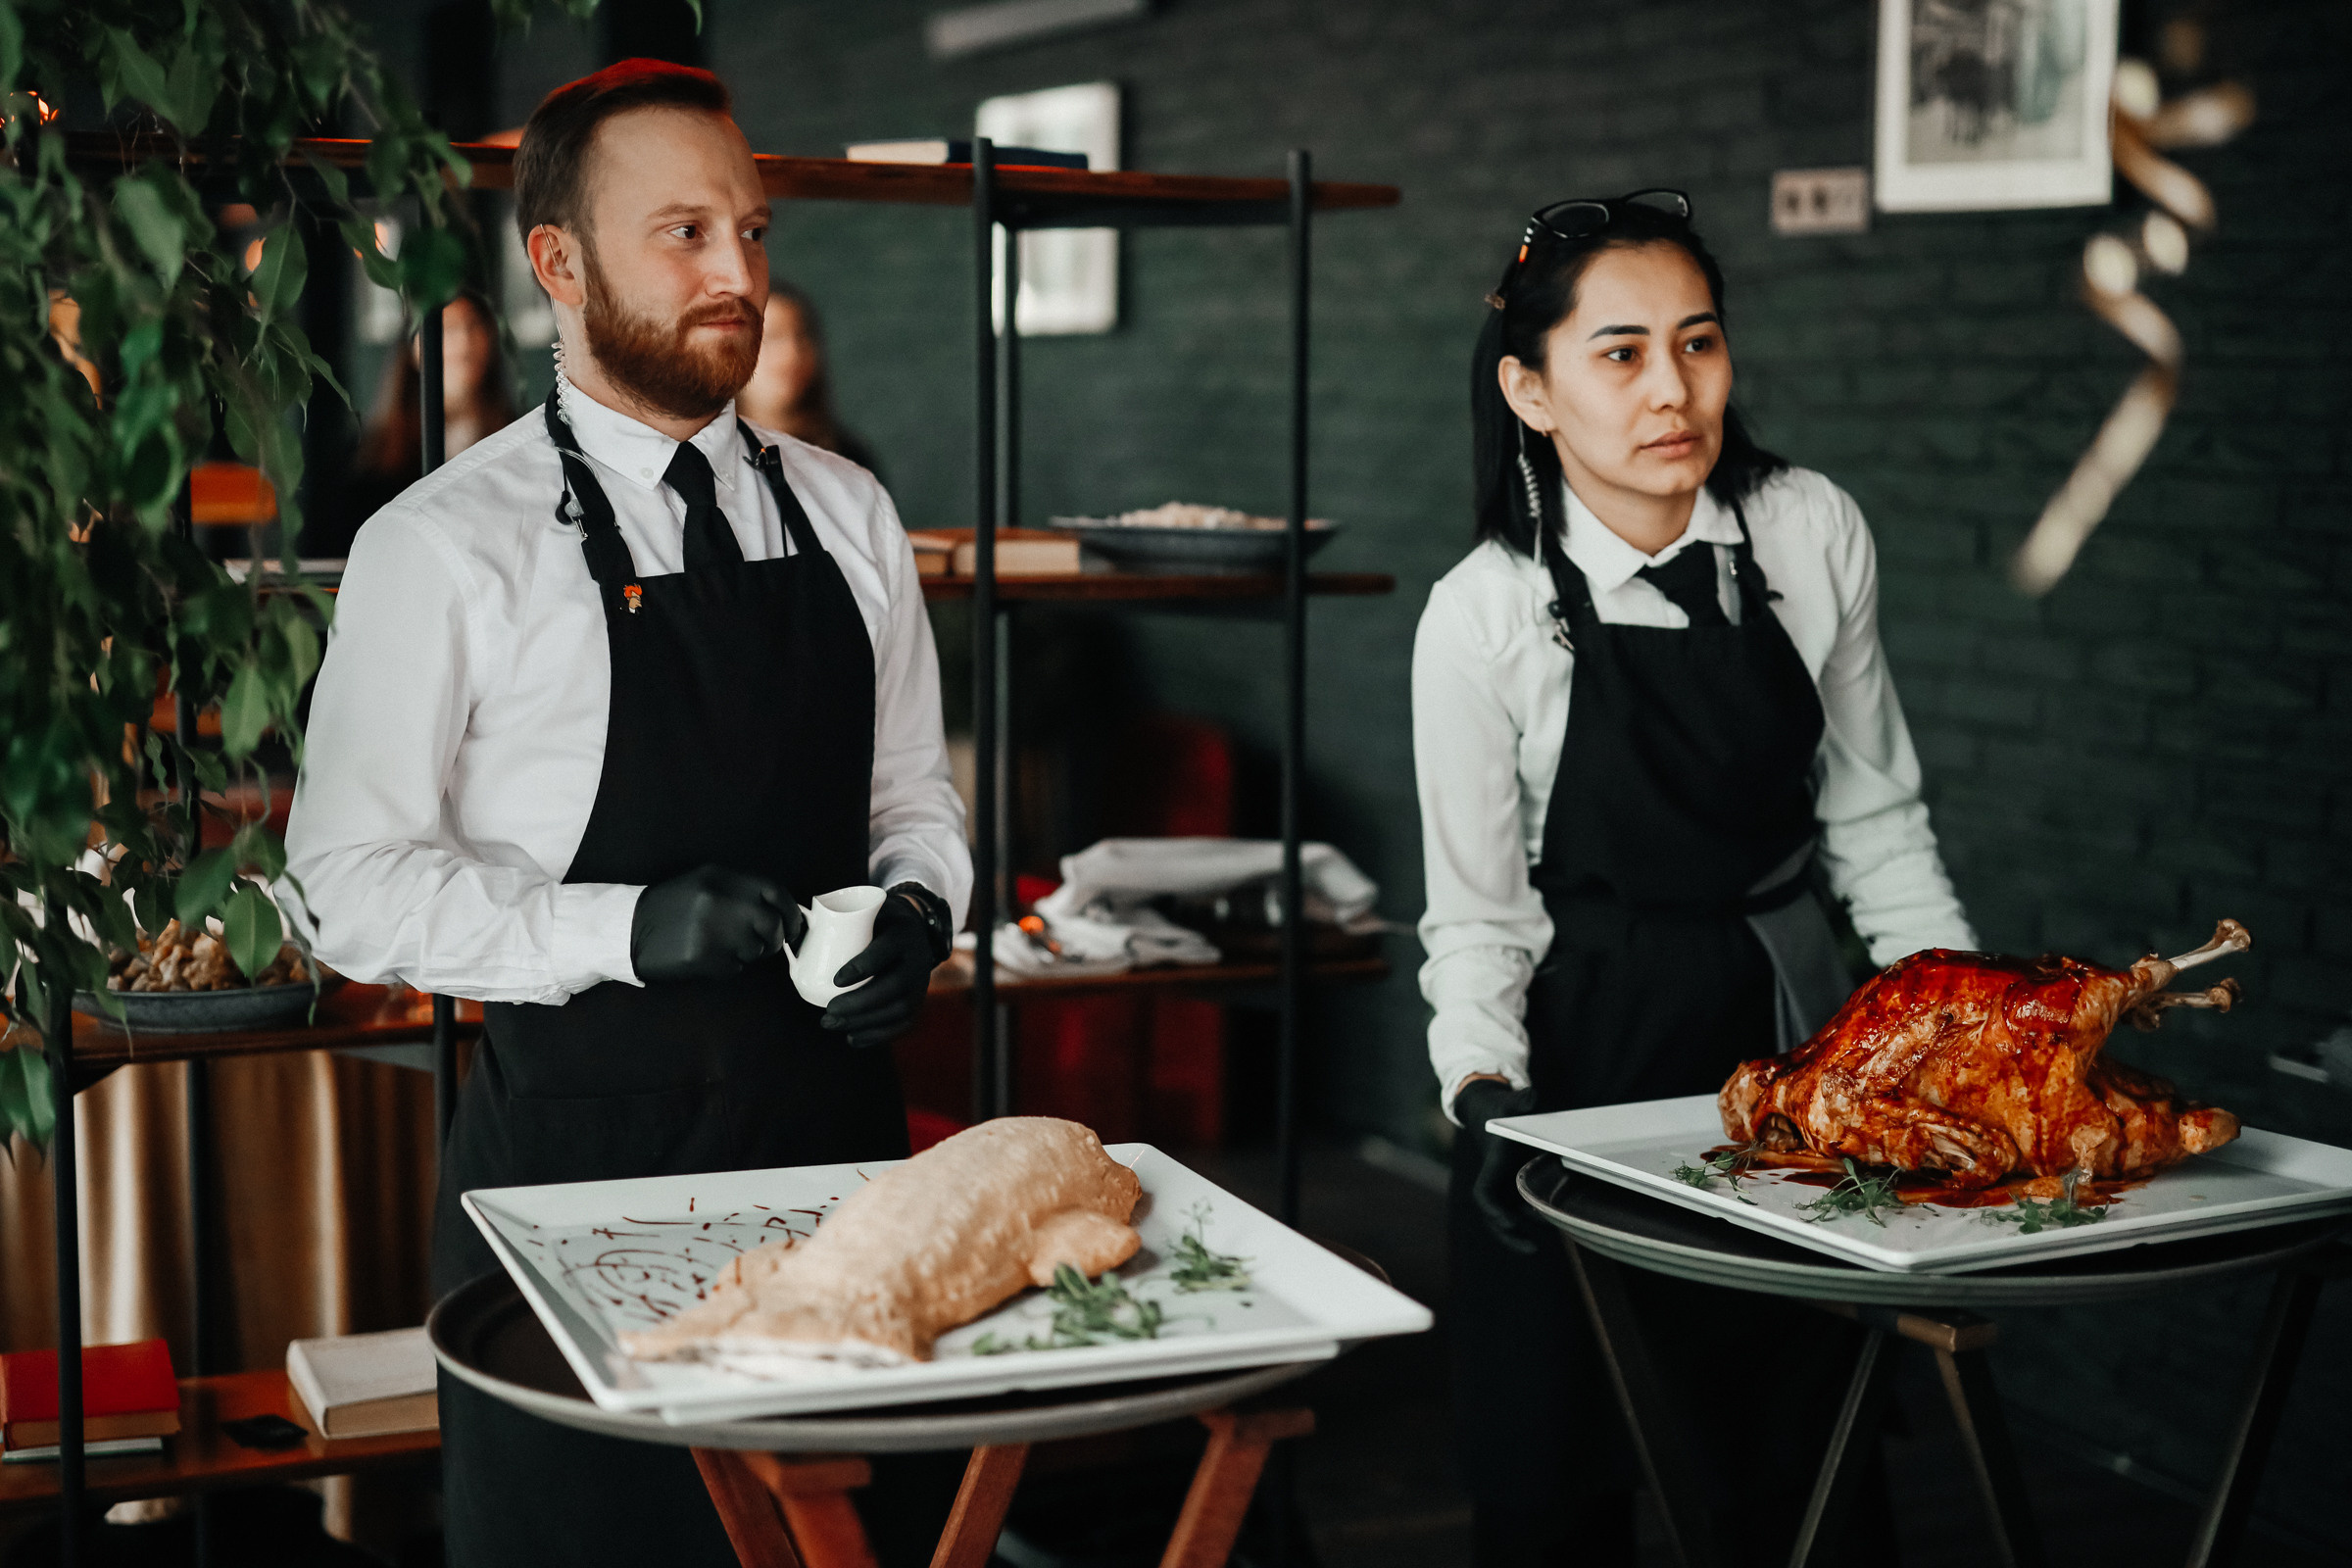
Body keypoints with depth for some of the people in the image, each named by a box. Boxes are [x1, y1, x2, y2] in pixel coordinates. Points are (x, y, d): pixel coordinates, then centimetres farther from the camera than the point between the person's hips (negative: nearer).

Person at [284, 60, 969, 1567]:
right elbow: (355, 881, -9)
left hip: (833, 1119, 4)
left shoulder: (846, 515, 8)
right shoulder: (448, 547, -7)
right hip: (581, 1145, -4)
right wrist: (627, 928, -20)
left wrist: (919, 908, -5)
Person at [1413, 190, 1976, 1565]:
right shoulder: (1486, 615, -11)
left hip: (1788, 1022, 2)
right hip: (1581, 1047, -2)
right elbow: (1477, 913, -5)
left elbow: (1873, 817, 6)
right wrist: (1486, 1091, -20)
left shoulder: (1816, 536, -4)